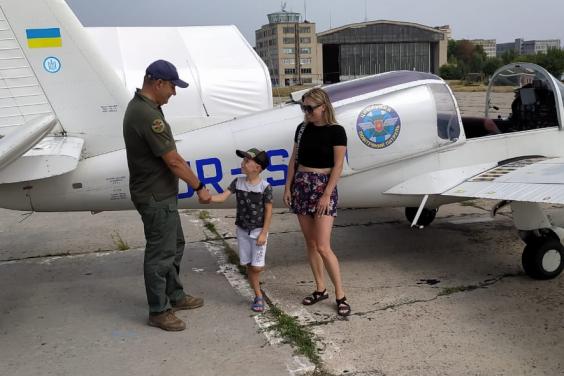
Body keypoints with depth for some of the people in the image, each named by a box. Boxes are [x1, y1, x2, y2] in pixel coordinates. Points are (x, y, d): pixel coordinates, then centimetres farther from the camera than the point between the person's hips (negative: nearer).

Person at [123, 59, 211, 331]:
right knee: (160, 253, 1)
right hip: (155, 197, -11)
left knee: (174, 245, 20)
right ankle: (158, 311, 15)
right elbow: (173, 161, -22)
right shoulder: (147, 115, -25)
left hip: (162, 194, 11)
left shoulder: (141, 105, 9)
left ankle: (175, 296, 35)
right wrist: (199, 187, -12)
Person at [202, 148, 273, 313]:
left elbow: (268, 211, -10)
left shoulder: (265, 187, -14)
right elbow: (222, 197, -8)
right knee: (249, 265, 9)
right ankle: (258, 296, 23)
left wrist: (264, 233, -11)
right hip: (242, 230, 4)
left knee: (256, 267, -7)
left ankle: (258, 296, 18)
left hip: (258, 231, -4)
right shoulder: (238, 182, -2)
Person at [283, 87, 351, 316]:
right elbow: (294, 160, 12)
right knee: (310, 243, 9)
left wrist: (327, 194, -16)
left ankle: (340, 295, 3)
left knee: (323, 246, -11)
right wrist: (288, 187, 6)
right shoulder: (302, 129, 8)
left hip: (323, 186, -5)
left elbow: (338, 166, -11)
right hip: (301, 185, 6)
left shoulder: (336, 131, -8)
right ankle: (320, 289, 21)